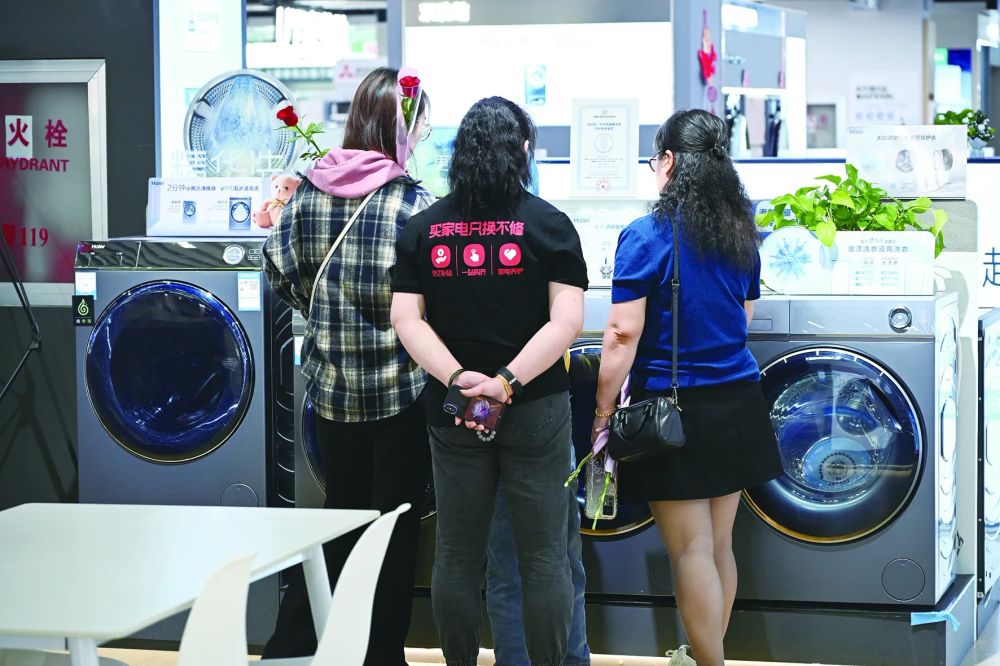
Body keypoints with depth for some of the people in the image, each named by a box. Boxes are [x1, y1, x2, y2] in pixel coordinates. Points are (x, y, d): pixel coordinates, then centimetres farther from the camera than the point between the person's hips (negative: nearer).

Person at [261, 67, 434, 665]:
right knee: (396, 526, 8)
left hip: (332, 384, 5)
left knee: (343, 519, 19)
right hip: (400, 385, -5)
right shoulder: (413, 202, -16)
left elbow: (283, 273, 4)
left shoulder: (309, 191, -2)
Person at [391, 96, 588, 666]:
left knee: (457, 555, 11)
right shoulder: (549, 224, -6)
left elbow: (407, 319, -6)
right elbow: (566, 322, -15)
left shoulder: (424, 228, 1)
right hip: (536, 410, -2)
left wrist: (459, 378, -15)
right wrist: (508, 380, -20)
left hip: (453, 410, 2)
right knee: (544, 556, 4)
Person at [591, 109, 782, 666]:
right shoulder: (742, 235, 5)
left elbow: (624, 335, -16)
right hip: (737, 404, 6)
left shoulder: (645, 238, -13)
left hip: (675, 410, -6)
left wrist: (604, 412, -8)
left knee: (693, 552, 0)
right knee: (719, 546, 16)